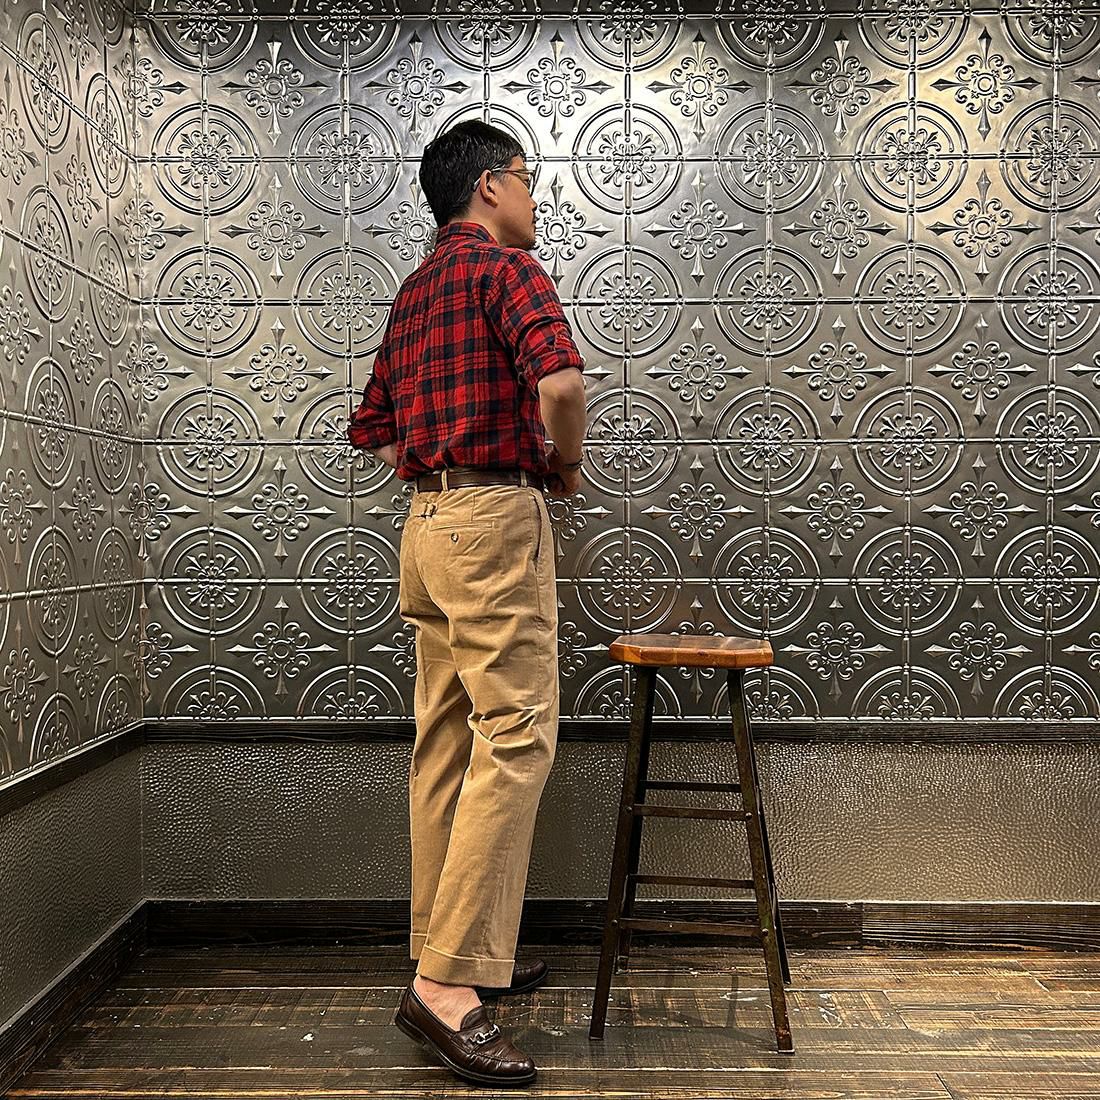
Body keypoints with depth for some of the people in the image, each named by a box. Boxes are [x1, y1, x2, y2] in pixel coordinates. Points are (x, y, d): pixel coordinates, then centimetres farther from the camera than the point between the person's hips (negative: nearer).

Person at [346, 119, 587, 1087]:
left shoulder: (417, 289, 22)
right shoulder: (505, 265, -5)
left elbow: (371, 428, 25)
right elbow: (559, 379, -24)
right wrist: (564, 466, -6)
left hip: (427, 517, 9)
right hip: (497, 515, -9)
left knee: (448, 744, 11)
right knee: (515, 738, -10)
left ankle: (450, 950, 21)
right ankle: (449, 984, -10)